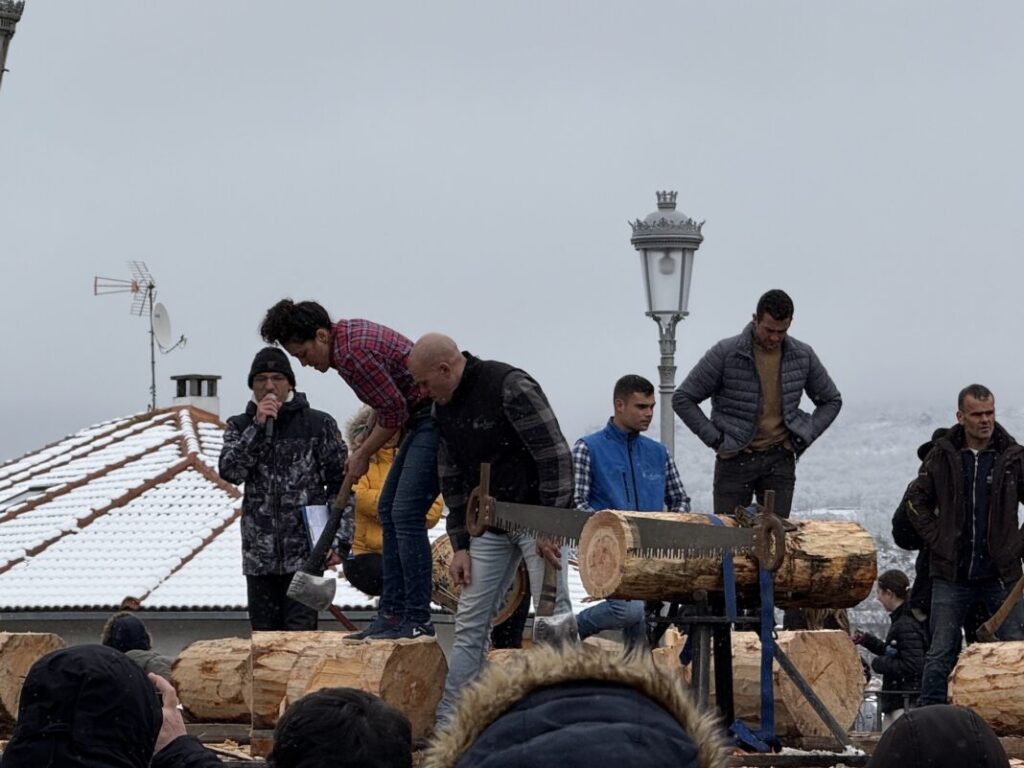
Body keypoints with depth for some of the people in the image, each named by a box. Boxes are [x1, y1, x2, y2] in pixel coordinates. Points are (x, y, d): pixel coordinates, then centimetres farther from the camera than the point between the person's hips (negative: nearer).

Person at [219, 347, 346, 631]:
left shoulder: (318, 424, 4)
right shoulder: (241, 426, 11)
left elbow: (340, 484, 4)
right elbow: (230, 471, -6)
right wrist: (258, 426, -11)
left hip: (305, 552, -3)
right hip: (260, 553, 3)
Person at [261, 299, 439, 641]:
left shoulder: (352, 353, -22)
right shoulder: (348, 332, 10)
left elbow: (394, 412, -19)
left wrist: (363, 454, -6)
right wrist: (363, 449, 15)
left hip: (437, 417, -11)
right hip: (423, 418, 11)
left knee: (406, 512, -14)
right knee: (389, 510, 11)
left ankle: (417, 620, -13)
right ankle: (393, 612, 13)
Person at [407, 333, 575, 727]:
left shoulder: (511, 388, -18)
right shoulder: (443, 407, 6)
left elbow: (555, 456, -19)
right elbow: (452, 480, 13)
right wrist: (460, 544, 7)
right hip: (490, 525, 7)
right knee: (470, 624, 5)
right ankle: (447, 721, 7)